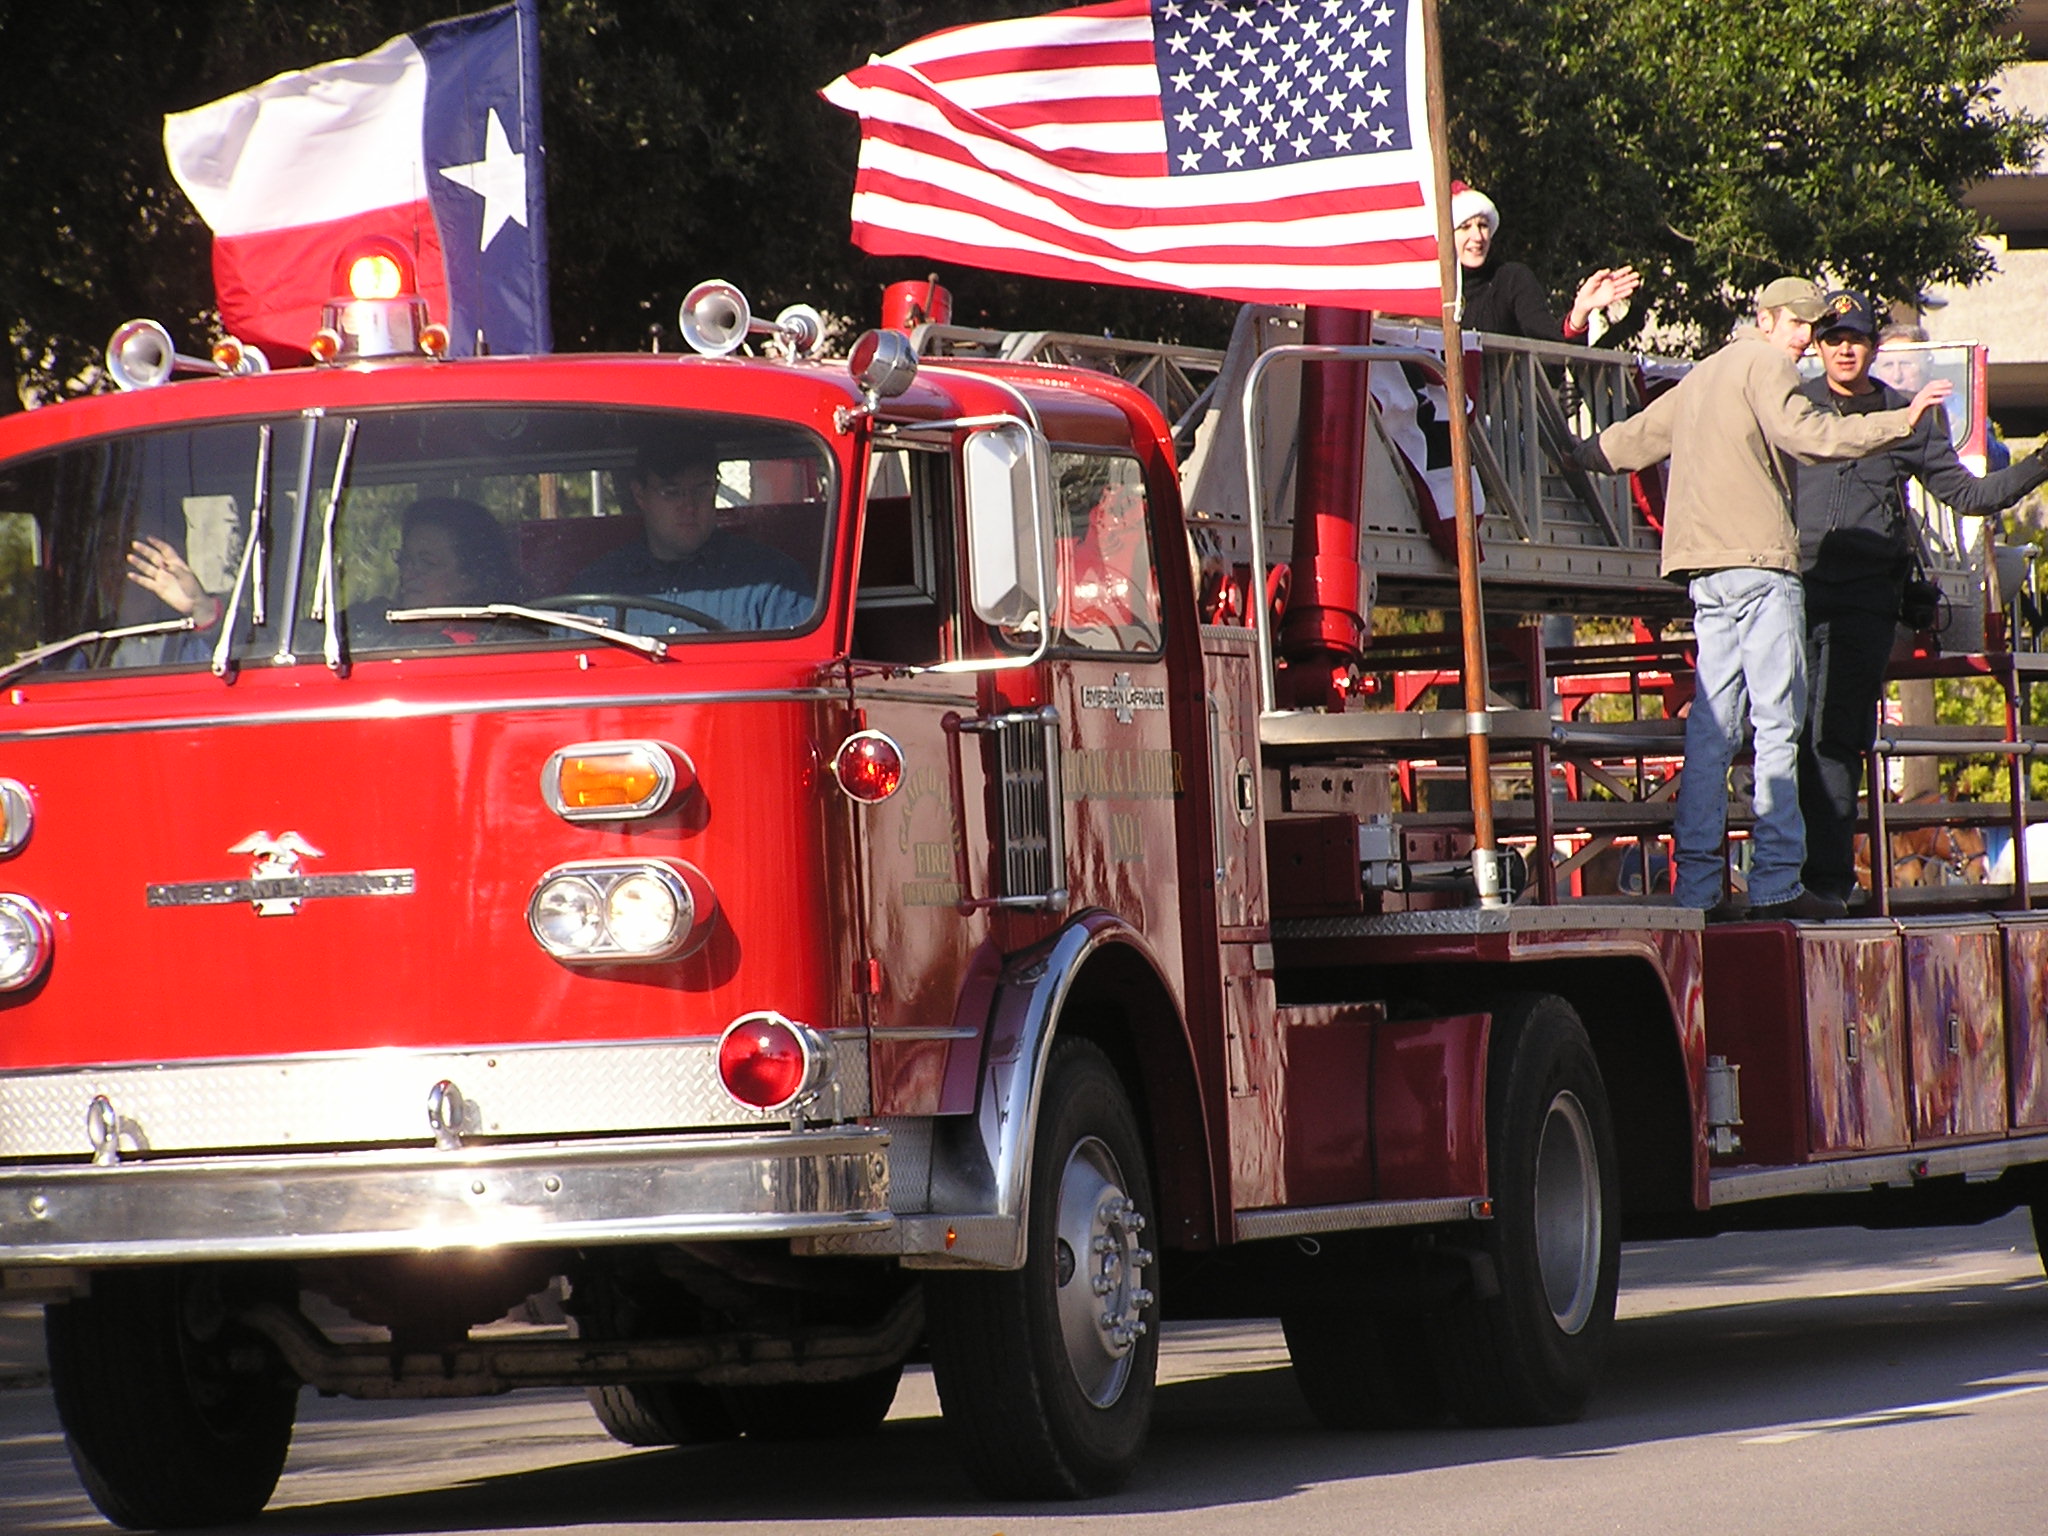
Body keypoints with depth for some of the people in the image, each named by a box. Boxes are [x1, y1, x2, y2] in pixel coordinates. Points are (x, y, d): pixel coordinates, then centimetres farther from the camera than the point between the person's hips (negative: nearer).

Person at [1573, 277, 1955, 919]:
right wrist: (1900, 421, -20)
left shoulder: (1701, 377, 25)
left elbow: (1629, 439, 35)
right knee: (1779, 722, -10)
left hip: (1703, 569, 9)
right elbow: (1803, 432, -19)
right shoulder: (1765, 365, -2)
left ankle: (1697, 885, 1)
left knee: (1711, 728, 6)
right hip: (1756, 559, -9)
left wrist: (1573, 457, 52)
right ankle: (1776, 883, -15)